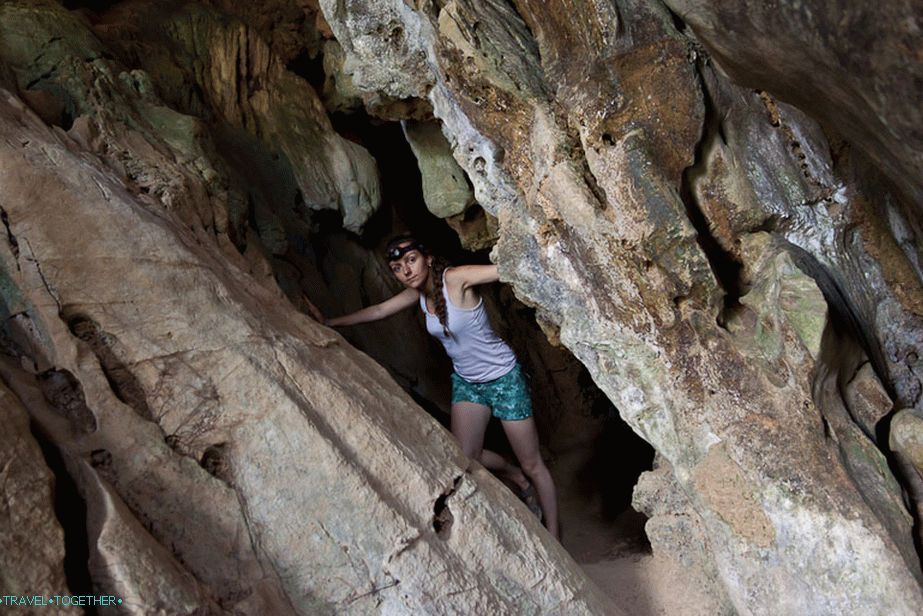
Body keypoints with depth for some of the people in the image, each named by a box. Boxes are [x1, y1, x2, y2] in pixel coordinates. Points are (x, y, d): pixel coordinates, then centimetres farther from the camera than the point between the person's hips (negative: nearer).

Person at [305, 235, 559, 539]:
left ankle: (554, 538, 22)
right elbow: (377, 311, 10)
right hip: (465, 381, 7)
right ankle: (521, 480, 34)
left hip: (503, 376, -7)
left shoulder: (456, 278, -24)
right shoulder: (418, 292, -3)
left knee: (531, 464, 4)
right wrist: (328, 322, 15)